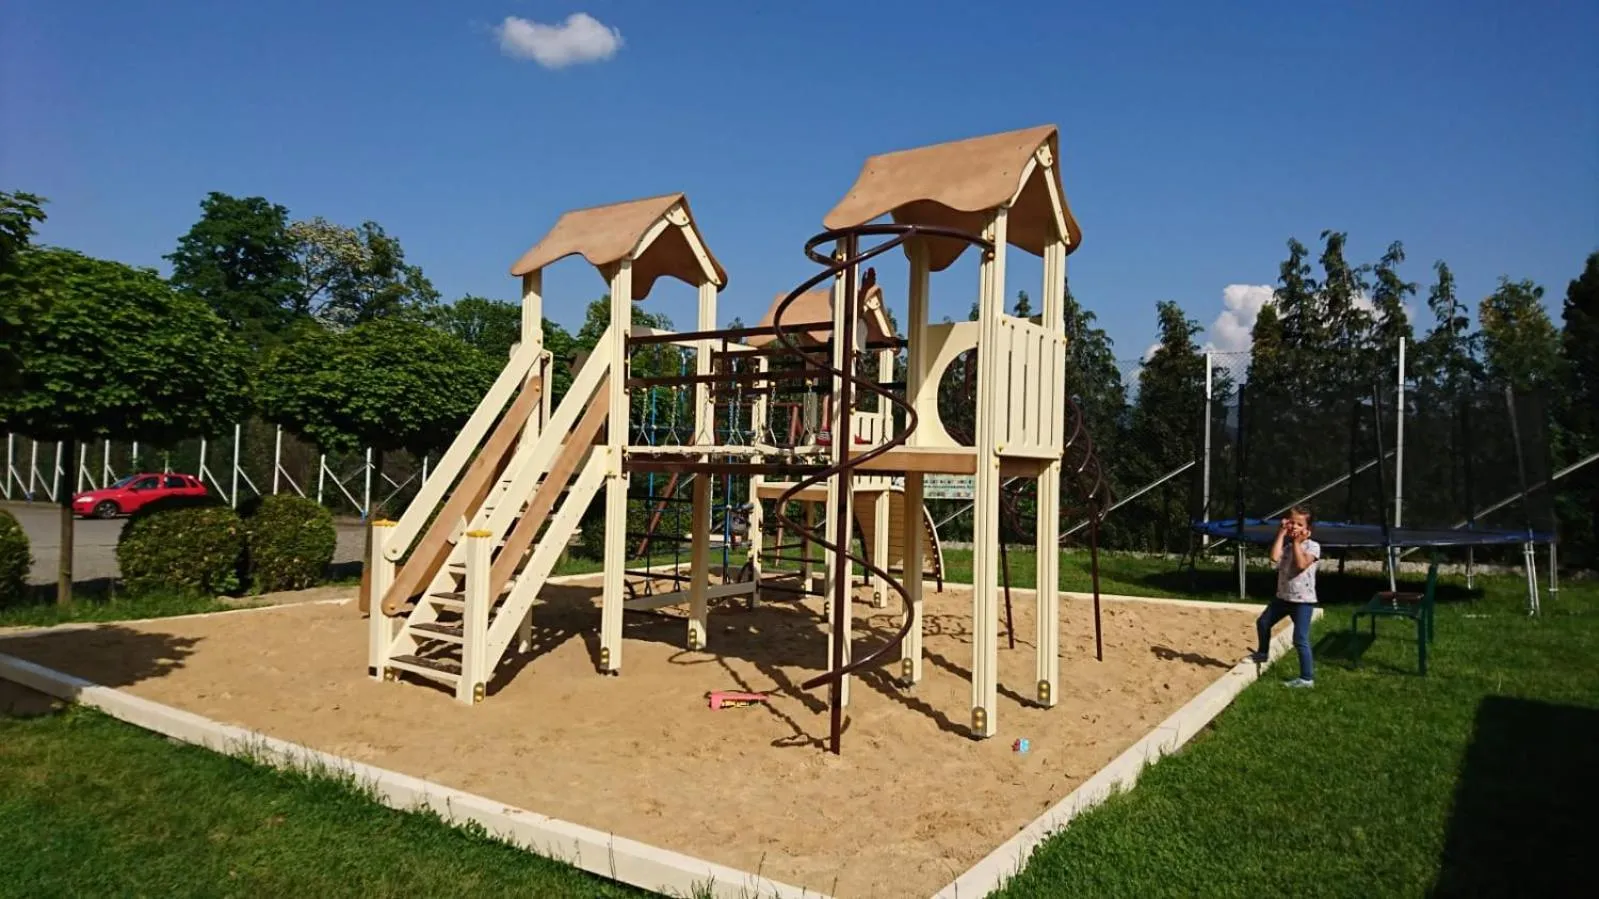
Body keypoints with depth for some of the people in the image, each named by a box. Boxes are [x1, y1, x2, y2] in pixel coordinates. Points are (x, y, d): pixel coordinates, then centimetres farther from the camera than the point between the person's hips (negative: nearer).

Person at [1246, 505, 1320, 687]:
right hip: (1283, 596, 7)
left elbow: (1301, 565, -26)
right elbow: (1275, 557, -17)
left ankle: (1307, 678, -3)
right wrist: (1281, 533, -12)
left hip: (1303, 599, -6)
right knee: (1263, 623, 19)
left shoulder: (1312, 546, -10)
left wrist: (1297, 542, -18)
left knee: (1300, 639, -10)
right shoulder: (1285, 543, 4)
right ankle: (1261, 653, 43)